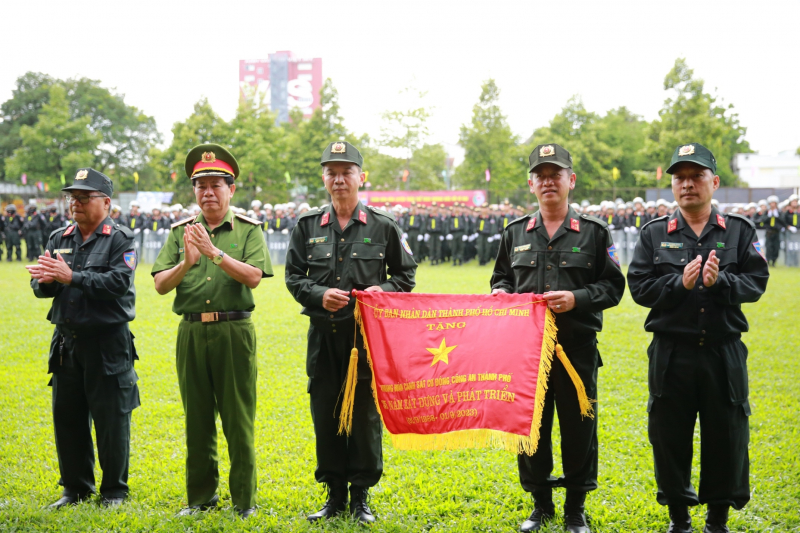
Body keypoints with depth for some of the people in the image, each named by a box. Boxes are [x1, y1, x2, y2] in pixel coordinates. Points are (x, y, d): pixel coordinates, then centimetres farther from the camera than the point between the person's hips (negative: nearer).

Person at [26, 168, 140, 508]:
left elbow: (119, 282, -19)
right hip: (66, 342, 5)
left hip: (107, 343, -5)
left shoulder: (120, 239, -4)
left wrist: (71, 278, -22)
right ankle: (76, 488, 23)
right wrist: (45, 281, -16)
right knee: (67, 417, 10)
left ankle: (114, 491, 15)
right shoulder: (59, 239, 12)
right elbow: (39, 287, 8)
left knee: (111, 420, 1)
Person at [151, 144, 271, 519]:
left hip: (234, 330, -3)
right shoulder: (180, 231, 11)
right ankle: (201, 496, 21)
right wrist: (186, 263, -16)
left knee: (238, 419, 1)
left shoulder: (248, 230, 3)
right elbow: (160, 285, 3)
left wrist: (214, 252, -21)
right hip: (191, 331, 3)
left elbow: (253, 277, -12)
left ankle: (244, 500, 11)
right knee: (197, 419, 10)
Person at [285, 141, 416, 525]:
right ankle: (335, 495, 20)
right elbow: (293, 277, 9)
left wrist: (382, 290, -11)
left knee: (366, 414, 1)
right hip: (323, 334, 2)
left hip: (367, 334, -2)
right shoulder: (308, 226, 8)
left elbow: (406, 275, 8)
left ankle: (360, 496, 14)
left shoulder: (383, 226, 3)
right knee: (325, 415, 7)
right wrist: (319, 295, -10)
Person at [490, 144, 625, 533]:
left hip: (577, 345, -2)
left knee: (578, 427, 4)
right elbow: (500, 277, 21)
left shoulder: (594, 232, 1)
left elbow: (613, 286, -1)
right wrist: (501, 292, -2)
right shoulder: (515, 233, 10)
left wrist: (576, 299, -16)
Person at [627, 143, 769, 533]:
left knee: (726, 436, 6)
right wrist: (680, 284, -18)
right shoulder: (654, 234, 4)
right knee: (670, 437, 6)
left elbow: (756, 281, -2)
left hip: (724, 354, 0)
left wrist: (720, 281, -20)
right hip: (671, 354, 0)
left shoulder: (740, 231, 5)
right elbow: (639, 287, -2)